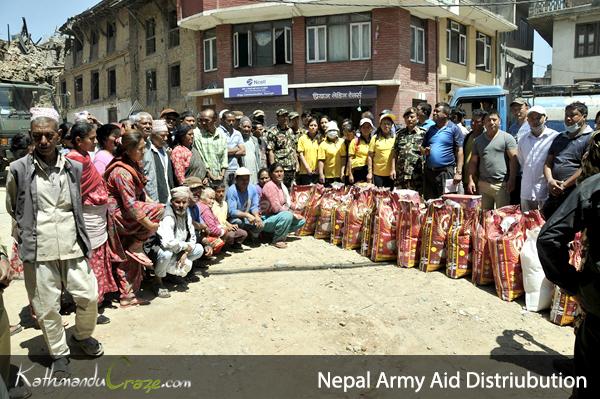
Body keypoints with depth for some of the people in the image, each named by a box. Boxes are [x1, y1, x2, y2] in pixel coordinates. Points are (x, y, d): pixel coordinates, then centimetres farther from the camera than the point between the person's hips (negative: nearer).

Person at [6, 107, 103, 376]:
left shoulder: (73, 168, 3)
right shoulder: (18, 169, -3)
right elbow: (11, 209, 11)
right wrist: (30, 232, 9)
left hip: (72, 247, 2)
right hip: (38, 252, -2)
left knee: (89, 296, 5)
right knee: (46, 307, 7)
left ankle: (82, 335, 34)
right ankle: (58, 353, 28)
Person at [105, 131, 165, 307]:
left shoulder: (133, 165, 7)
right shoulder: (122, 172, -22)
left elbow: (141, 193, 15)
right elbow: (130, 204, -27)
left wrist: (149, 203, 1)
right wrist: (149, 224, -24)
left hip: (124, 217, 9)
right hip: (118, 214, -9)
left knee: (128, 258, 12)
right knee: (159, 209, -20)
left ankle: (127, 296, 20)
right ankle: (136, 246, -8)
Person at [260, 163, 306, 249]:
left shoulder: (282, 185, 10)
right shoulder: (270, 186, -18)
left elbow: (287, 204, 10)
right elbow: (276, 208, -25)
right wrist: (293, 214, -18)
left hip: (278, 216, 9)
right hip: (267, 220, -9)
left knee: (301, 220, 1)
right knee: (287, 215, -34)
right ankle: (277, 240, -16)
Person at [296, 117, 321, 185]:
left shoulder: (320, 139, 10)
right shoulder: (302, 138, 4)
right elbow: (300, 154, -1)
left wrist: (318, 168, -3)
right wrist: (307, 168, -8)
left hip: (317, 172, 2)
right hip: (305, 172, -2)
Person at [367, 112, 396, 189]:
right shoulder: (375, 138, 1)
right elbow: (370, 156, 2)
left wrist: (395, 170, 1)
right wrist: (370, 172, -2)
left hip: (391, 174, 1)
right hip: (378, 174, -1)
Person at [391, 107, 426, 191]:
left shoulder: (422, 133, 3)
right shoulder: (400, 134, 14)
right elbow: (395, 152, 13)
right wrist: (393, 169, 7)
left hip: (416, 175, -3)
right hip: (401, 174, 3)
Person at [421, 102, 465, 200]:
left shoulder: (454, 129, -1)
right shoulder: (430, 129, 15)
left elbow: (459, 151, -6)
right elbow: (422, 147, 22)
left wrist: (458, 172, -13)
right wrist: (424, 150, -3)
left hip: (446, 172, -5)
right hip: (429, 172, 6)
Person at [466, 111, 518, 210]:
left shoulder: (507, 138, 1)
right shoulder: (478, 140, 14)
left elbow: (514, 159, -4)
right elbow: (473, 162, 14)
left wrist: (511, 180, -12)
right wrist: (471, 180, 5)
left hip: (501, 184, -4)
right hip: (483, 184, 4)